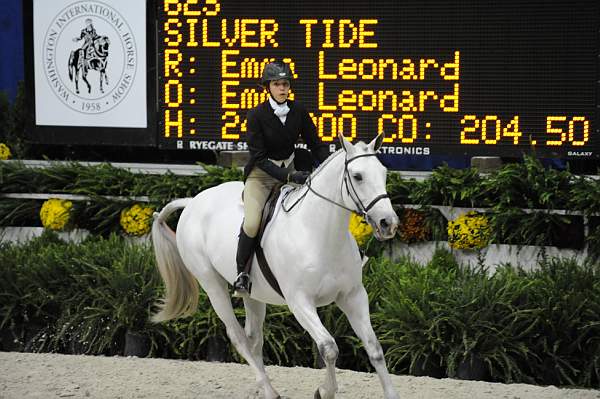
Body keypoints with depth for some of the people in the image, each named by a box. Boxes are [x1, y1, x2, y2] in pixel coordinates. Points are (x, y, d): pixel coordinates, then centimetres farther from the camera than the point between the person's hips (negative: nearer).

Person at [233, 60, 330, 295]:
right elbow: (258, 157, -19)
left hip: (289, 172, 5)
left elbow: (316, 145, 3)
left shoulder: (298, 112, -4)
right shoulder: (256, 115, -17)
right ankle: (242, 273, -7)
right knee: (252, 223, -26)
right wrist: (289, 176, -29)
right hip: (260, 174, -5)